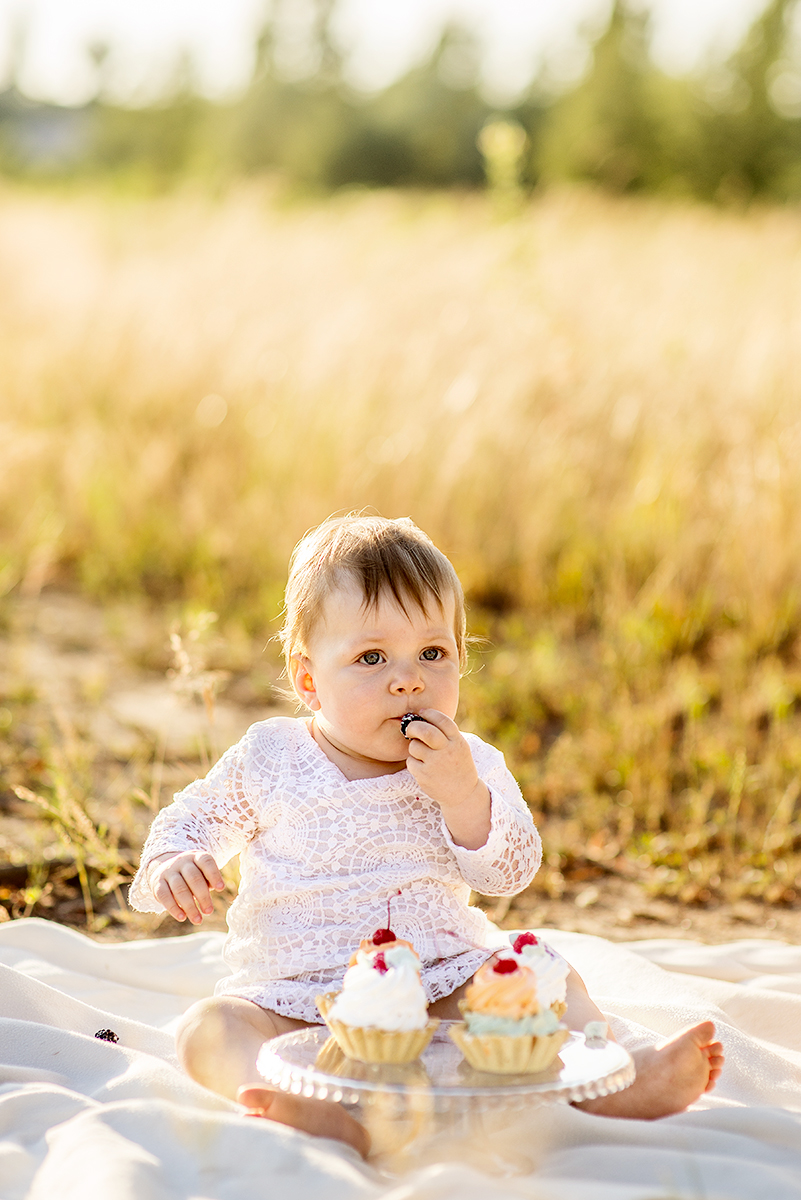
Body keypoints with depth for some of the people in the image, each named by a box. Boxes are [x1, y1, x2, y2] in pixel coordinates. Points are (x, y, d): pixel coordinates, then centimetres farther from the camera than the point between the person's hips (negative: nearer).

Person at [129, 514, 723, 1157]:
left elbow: (512, 872, -6)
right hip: (296, 996, -1)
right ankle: (305, 1110, -57)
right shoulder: (271, 757, 1)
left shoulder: (469, 765, 3)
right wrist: (171, 863, -8)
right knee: (210, 1028, -28)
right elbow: (195, 817, 15)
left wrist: (462, 794, -22)